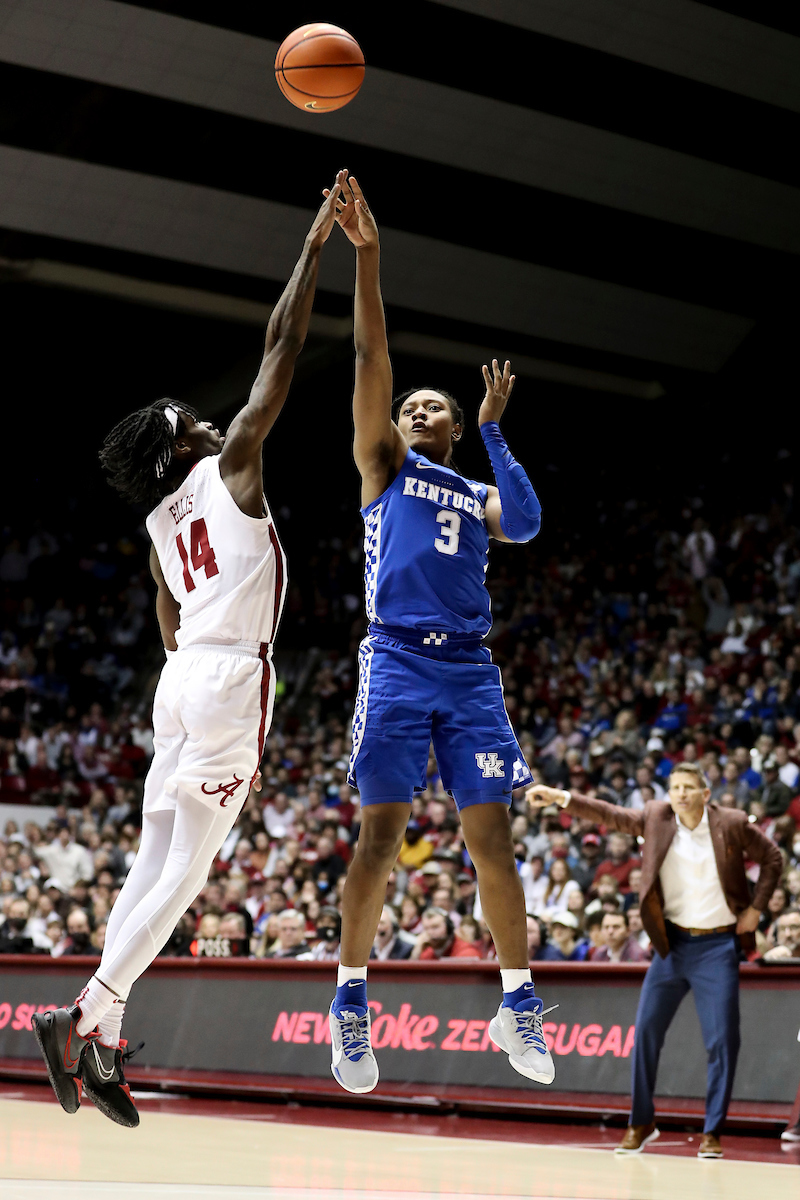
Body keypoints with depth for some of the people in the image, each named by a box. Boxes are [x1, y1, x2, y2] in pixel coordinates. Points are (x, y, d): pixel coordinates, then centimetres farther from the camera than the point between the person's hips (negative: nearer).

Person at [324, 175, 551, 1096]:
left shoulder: (478, 494, 22)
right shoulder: (383, 465, 15)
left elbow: (526, 525, -2)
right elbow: (371, 360, 3)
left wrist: (493, 431, 0)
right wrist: (365, 255, -6)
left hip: (470, 671, 3)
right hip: (396, 662, -3)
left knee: (491, 834, -1)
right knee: (380, 832, -6)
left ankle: (517, 1005, 7)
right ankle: (351, 1007, 3)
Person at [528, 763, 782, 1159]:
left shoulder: (732, 824, -6)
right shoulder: (657, 818, -1)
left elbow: (772, 858, 4)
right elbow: (611, 816, -3)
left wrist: (756, 908, -2)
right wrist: (561, 798, -13)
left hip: (718, 946, -2)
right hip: (672, 942, 2)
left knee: (722, 1039, -4)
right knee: (646, 1030, 1)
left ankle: (712, 1133, 7)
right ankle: (641, 1123, 15)